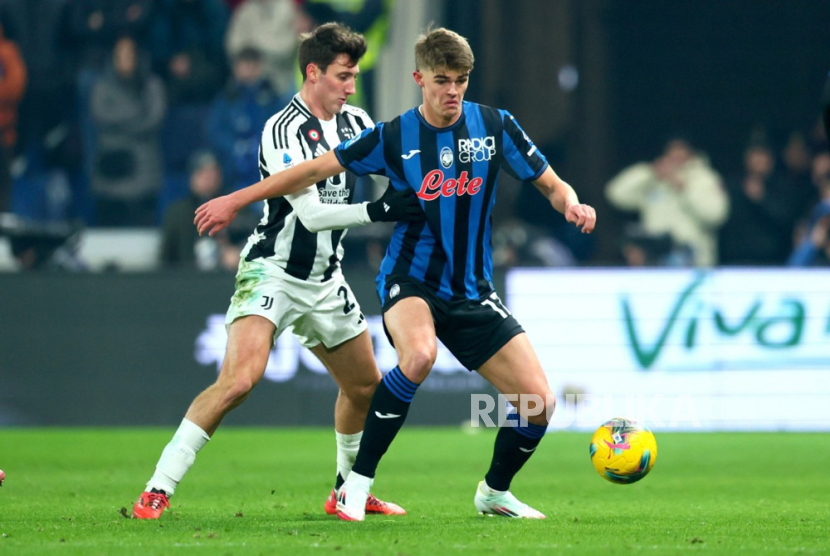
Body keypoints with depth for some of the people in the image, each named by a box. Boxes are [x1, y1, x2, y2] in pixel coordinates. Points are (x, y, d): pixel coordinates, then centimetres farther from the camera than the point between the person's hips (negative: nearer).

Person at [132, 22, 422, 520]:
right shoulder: (283, 131, -17)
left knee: (366, 387, 13)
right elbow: (311, 213, -23)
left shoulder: (357, 123, 6)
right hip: (272, 274, -8)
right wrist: (378, 211, -31)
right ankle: (158, 491, -21)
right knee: (239, 379, -24)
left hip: (326, 282, 8)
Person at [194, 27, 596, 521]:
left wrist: (571, 203, -18)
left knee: (539, 401, -6)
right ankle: (358, 483, -25)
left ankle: (495, 491, 24)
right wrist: (237, 200, 1)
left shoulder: (496, 126, -2)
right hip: (410, 279, -3)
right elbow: (315, 171, 1)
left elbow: (551, 185, 5)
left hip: (473, 291, 3)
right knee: (419, 354, -37)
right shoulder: (394, 137, -6)